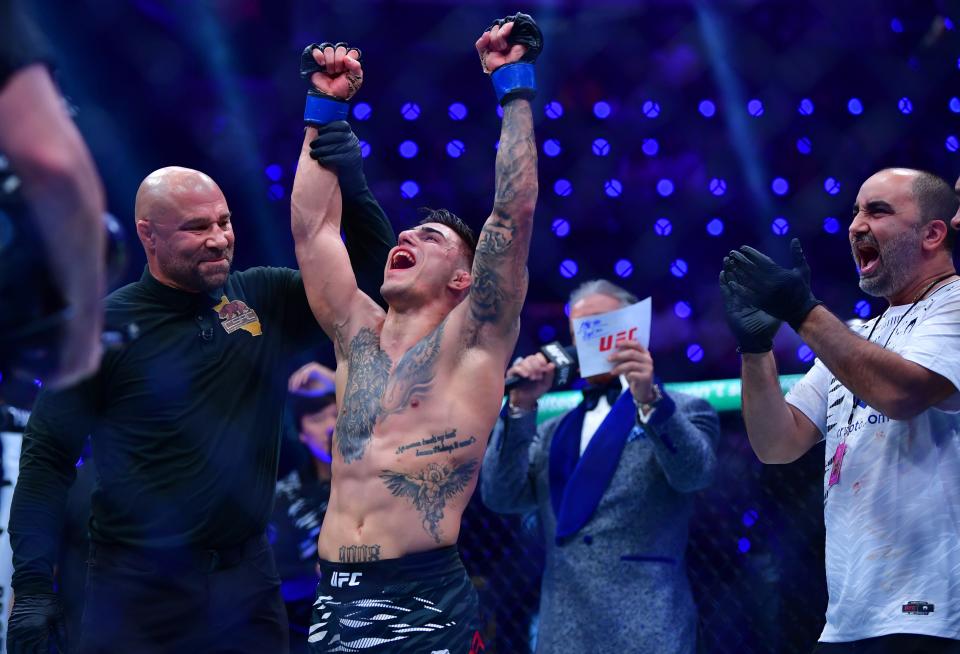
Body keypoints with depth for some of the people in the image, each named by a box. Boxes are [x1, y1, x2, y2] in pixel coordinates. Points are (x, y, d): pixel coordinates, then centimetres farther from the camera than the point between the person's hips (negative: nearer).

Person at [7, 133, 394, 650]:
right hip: (139, 589, -3)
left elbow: (373, 277, 6)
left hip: (247, 580, 4)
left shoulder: (265, 301, 5)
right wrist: (32, 586, -12)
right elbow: (47, 458, -6)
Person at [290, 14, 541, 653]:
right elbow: (312, 225, 22)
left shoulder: (471, 342, 4)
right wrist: (327, 106, 23)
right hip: (335, 602, 5)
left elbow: (514, 214, -3)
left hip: (427, 602, -5)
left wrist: (514, 84, 0)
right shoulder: (358, 337, 17)